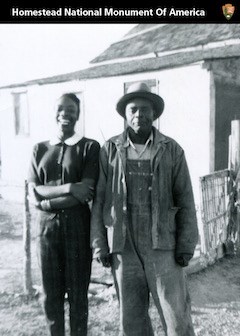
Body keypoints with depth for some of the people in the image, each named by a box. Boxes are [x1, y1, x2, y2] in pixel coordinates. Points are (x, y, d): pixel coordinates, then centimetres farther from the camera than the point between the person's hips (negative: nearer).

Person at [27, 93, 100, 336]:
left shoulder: (89, 147, 0)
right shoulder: (40, 149, 10)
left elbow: (86, 192, -10)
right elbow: (33, 194, 1)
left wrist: (47, 201, -10)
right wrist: (68, 188, -14)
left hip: (77, 225, -3)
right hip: (47, 226, 3)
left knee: (78, 292, 7)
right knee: (50, 293, 11)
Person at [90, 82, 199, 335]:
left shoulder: (172, 150, 2)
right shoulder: (109, 151, 3)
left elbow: (185, 200, 3)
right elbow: (98, 201, 3)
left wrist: (186, 245, -4)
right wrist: (99, 244, -1)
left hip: (161, 244, 0)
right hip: (123, 246, 1)